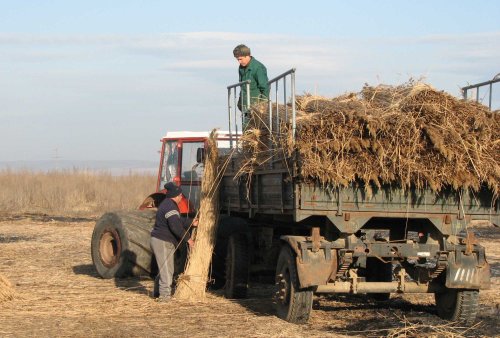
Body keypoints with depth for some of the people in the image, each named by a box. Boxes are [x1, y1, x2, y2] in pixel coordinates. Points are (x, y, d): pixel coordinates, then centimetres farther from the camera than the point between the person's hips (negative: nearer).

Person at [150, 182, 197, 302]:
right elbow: (176, 227, -27)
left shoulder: (167, 204, 16)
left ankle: (159, 292, 28)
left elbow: (178, 223, 24)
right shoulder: (170, 207, -19)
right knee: (166, 270, -7)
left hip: (160, 241, 11)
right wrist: (188, 238, -20)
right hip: (163, 242, -11)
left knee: (164, 269, 20)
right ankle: (165, 295, -5)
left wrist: (191, 223, 22)